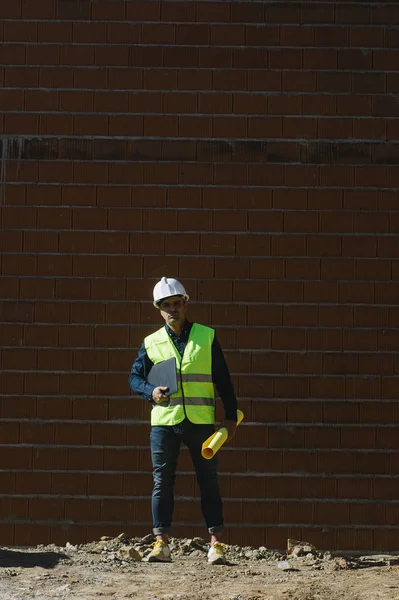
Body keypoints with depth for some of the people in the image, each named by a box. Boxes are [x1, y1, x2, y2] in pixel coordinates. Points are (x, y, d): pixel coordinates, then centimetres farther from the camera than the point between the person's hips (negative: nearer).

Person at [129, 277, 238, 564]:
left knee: (209, 481, 1)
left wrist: (231, 415, 5)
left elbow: (223, 379, 8)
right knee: (162, 483, 1)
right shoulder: (151, 343, 7)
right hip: (164, 422, 1)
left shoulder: (206, 336, 6)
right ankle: (161, 543, 5)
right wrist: (150, 391, -8)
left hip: (201, 422, -1)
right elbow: (135, 377, 13)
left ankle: (216, 543, 4)